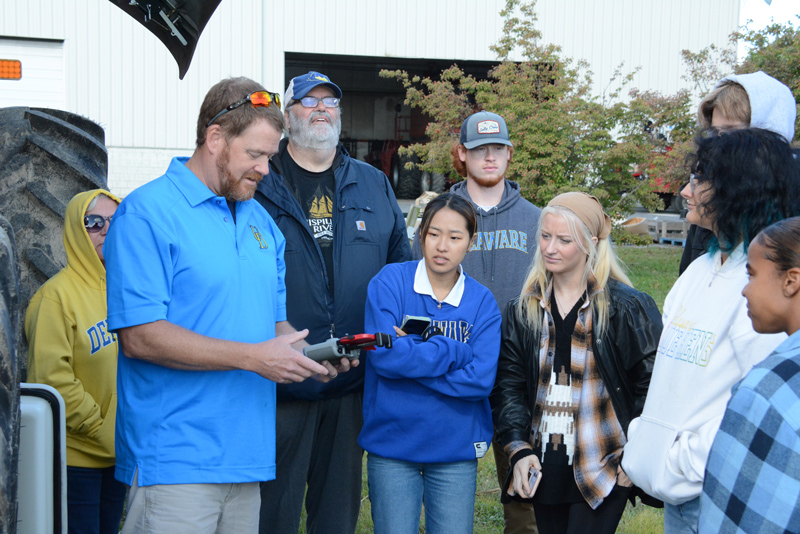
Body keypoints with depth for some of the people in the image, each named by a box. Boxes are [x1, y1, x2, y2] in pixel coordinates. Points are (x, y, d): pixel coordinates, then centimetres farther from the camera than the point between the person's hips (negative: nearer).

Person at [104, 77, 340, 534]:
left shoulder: (262, 222, 16)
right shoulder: (147, 213, -8)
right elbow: (139, 336, -17)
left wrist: (306, 353, -1)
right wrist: (252, 357, -19)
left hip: (248, 458, 7)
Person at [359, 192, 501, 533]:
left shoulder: (481, 302, 0)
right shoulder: (390, 282, -5)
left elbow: (481, 379, -12)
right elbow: (384, 355, -18)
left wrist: (412, 357, -14)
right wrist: (455, 351, -13)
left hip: (456, 447, 2)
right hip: (392, 444, -1)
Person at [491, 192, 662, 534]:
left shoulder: (627, 308, -7)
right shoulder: (523, 308, 6)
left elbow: (650, 386, -5)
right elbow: (509, 384, 6)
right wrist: (518, 449, -5)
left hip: (603, 469, -4)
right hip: (544, 468, 5)